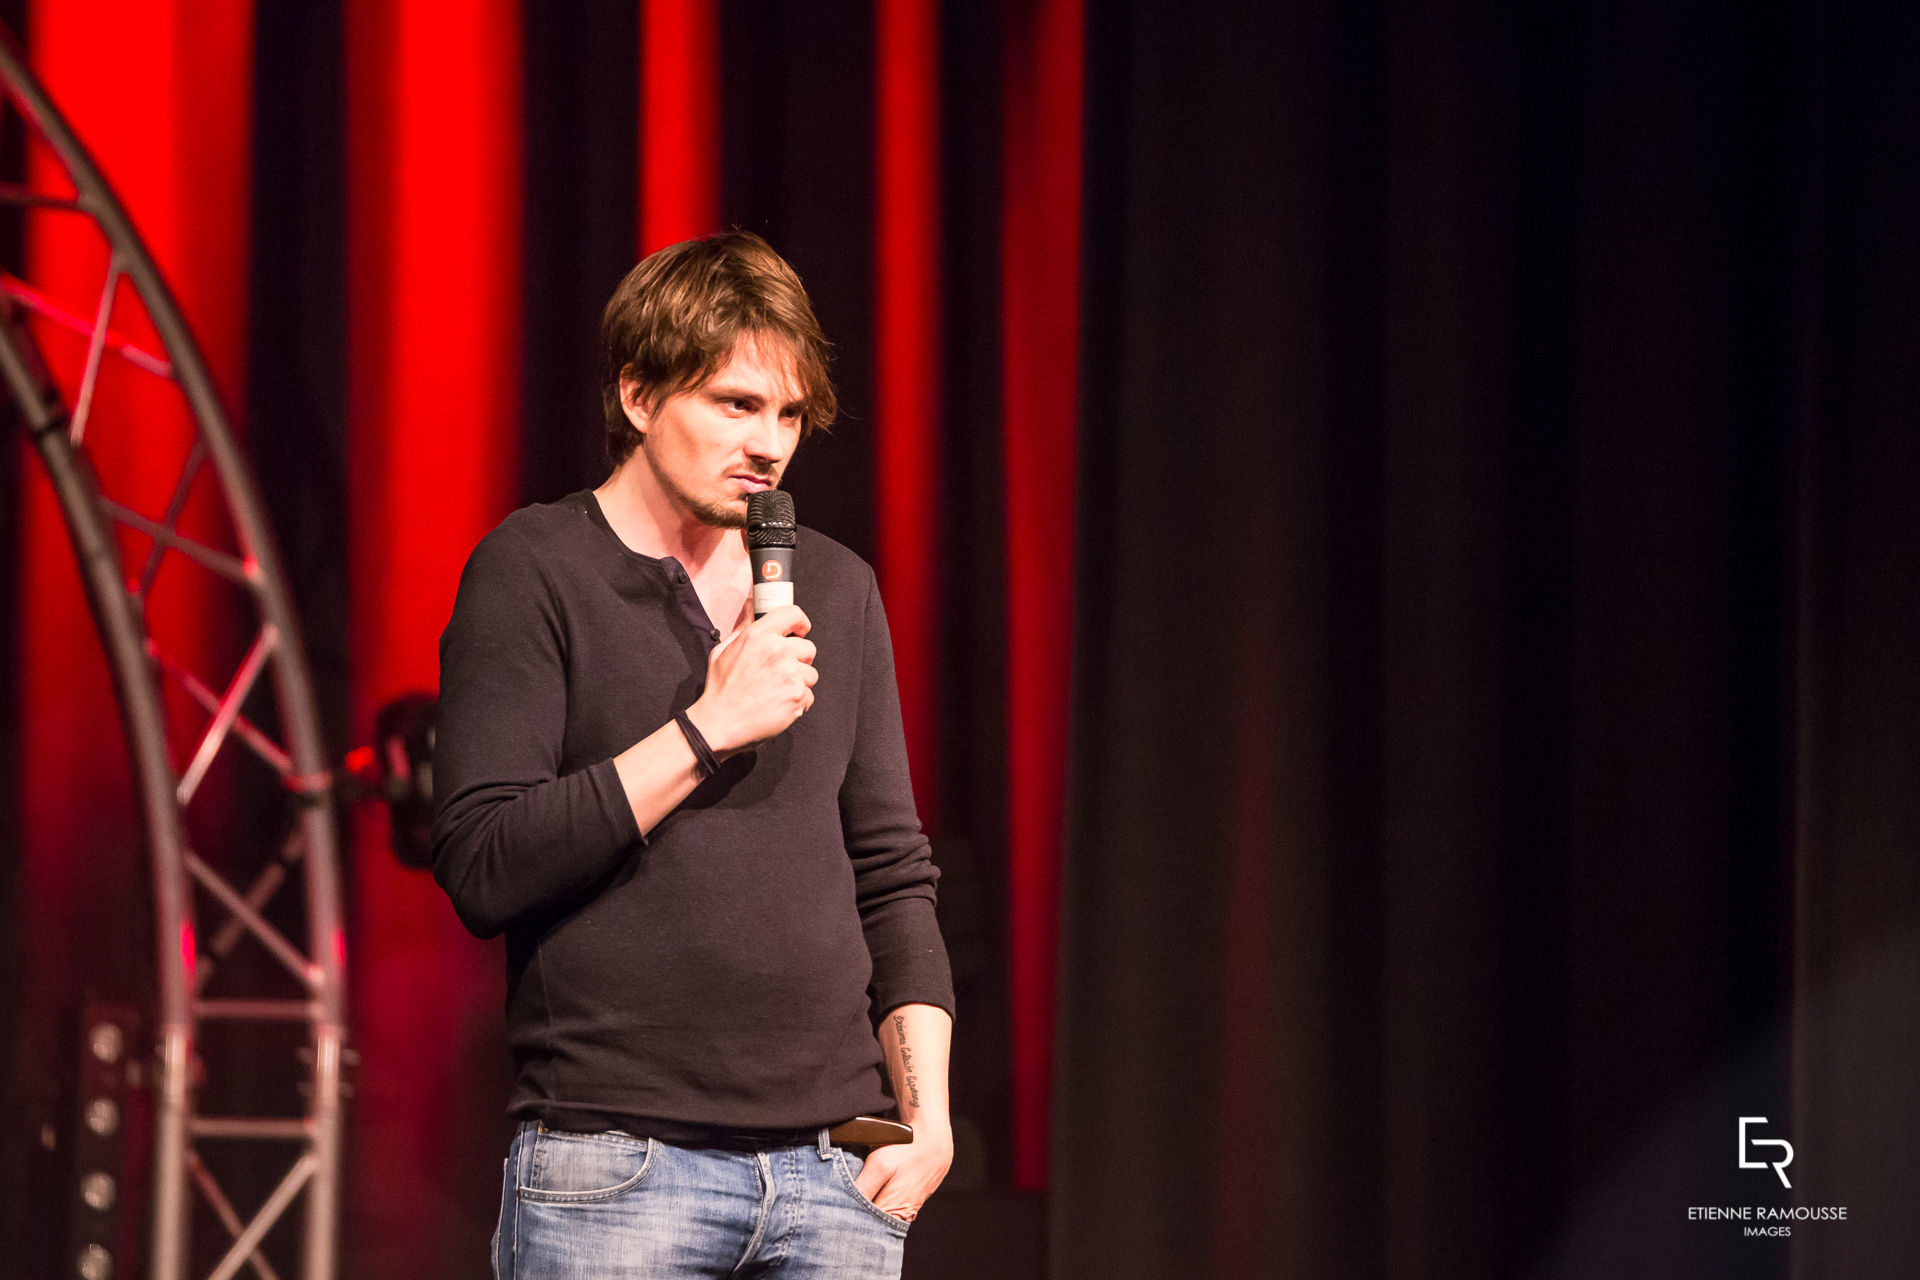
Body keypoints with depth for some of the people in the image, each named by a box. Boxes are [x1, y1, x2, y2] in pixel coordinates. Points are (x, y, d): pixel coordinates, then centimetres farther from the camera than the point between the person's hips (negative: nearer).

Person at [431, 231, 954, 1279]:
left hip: (835, 1174, 5)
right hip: (612, 1170, -4)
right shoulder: (532, 574, -1)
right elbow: (482, 871, -11)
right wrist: (706, 730, -13)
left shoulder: (836, 589, 15)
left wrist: (927, 1113, 6)